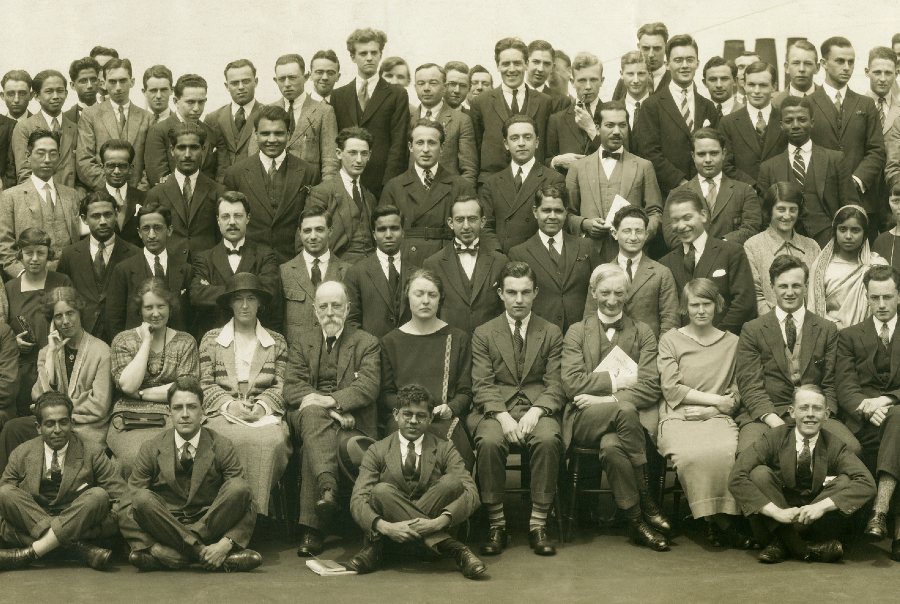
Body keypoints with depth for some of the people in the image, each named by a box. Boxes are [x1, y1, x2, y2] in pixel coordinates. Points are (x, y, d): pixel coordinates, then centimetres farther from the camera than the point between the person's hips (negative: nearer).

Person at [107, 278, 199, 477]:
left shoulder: (185, 342, 12)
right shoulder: (123, 340, 12)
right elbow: (128, 385, -5)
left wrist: (141, 393, -2)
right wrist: (147, 341, 0)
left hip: (170, 419, 0)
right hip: (129, 419, 0)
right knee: (134, 457, -33)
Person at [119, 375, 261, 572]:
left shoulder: (222, 447, -1)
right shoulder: (152, 449, 1)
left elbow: (241, 497, -9)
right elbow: (134, 497, -6)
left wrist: (226, 543, -26)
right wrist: (152, 544, -24)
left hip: (211, 524, 0)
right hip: (165, 525, 0)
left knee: (239, 489, -26)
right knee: (143, 499, -28)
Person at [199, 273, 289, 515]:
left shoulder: (277, 342, 15)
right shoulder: (211, 339, 13)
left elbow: (281, 386, 8)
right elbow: (204, 384, 7)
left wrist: (261, 406, -10)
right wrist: (229, 404, -10)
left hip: (264, 413, 1)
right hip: (223, 413, -1)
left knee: (270, 441, -33)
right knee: (238, 440, -34)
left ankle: (259, 514, -25)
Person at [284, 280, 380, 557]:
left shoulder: (367, 343, 12)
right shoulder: (302, 347, 20)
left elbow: (368, 386, -4)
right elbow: (292, 387, 4)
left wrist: (332, 401, -21)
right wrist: (320, 403, -16)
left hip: (351, 421, -2)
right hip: (309, 419, 2)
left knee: (312, 448, -33)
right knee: (312, 412, -36)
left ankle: (312, 528, -35)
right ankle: (327, 487, -53)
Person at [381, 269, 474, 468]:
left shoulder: (458, 338, 15)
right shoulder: (390, 341, 15)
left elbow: (465, 392, 11)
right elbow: (386, 394, 11)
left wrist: (450, 408, -10)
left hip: (446, 419, 0)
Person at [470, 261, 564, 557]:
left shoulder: (551, 333, 13)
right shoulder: (483, 333, 11)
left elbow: (555, 385, 4)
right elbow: (482, 385, 2)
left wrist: (536, 411, -15)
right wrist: (502, 415, -16)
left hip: (538, 408, 0)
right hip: (496, 409, 0)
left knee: (548, 439, -33)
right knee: (489, 442, -33)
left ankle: (538, 524, -24)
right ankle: (496, 524, -21)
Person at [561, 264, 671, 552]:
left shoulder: (643, 333, 15)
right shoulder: (577, 332, 15)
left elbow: (650, 387, 0)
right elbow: (572, 384, 0)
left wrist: (605, 398, -12)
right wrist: (617, 381, -7)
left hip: (630, 416, 0)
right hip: (586, 420, 0)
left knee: (611, 446, -37)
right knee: (625, 411, -36)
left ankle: (637, 522, -22)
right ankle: (646, 505, -28)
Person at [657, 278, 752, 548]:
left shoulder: (732, 343, 17)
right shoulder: (670, 340, 12)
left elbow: (736, 394, 12)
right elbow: (671, 388, 1)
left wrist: (709, 410, -5)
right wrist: (714, 399, -5)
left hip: (717, 418, 1)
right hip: (678, 418, -1)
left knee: (726, 452, -34)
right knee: (691, 454, -35)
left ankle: (720, 521, -21)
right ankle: (719, 521, -22)